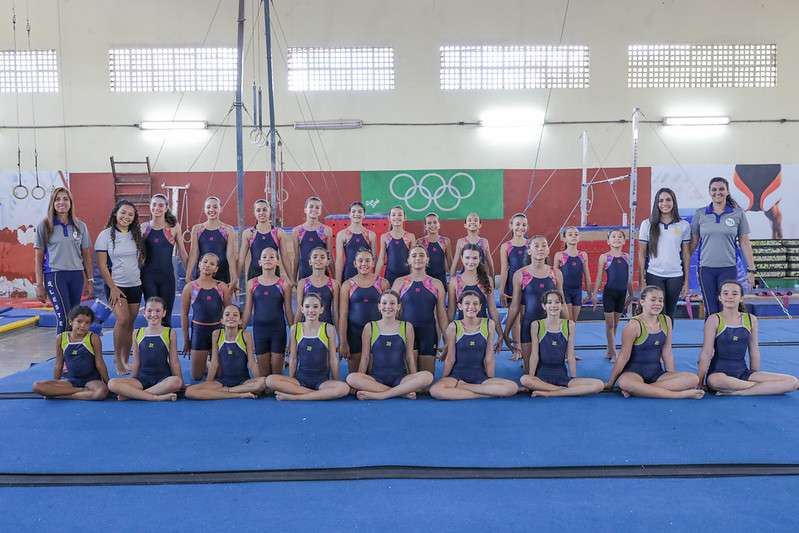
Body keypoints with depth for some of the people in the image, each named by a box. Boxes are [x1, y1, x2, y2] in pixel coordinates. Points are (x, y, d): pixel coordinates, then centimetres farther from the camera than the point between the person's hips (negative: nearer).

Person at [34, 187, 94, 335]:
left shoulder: (80, 226, 9)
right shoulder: (44, 226, 3)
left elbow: (86, 256, 12)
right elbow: (38, 258, 4)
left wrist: (90, 281, 7)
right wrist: (39, 285, -1)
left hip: (77, 276, 3)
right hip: (54, 275, -3)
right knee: (64, 318, -13)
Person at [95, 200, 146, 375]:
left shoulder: (136, 235, 8)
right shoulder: (106, 235, -3)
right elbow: (101, 265, -6)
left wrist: (141, 278, 9)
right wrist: (113, 287, -11)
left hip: (135, 285, 4)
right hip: (115, 285, -4)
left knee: (130, 323, 5)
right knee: (123, 319, -20)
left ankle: (126, 360, 17)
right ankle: (117, 358, -2)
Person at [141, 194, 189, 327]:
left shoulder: (173, 227, 0)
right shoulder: (144, 227, 5)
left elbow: (182, 253, 4)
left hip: (167, 275, -1)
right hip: (148, 275, 2)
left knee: (166, 316, 2)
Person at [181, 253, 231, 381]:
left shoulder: (222, 286, 3)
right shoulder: (190, 287, -1)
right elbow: (184, 315, 3)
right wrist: (186, 340, 4)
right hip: (198, 330, -1)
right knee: (196, 377, 4)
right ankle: (204, 363, 36)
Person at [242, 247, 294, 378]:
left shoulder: (284, 284, 0)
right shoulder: (252, 284, 4)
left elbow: (288, 311, 3)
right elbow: (248, 310, 8)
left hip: (278, 330, -1)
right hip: (259, 329, 1)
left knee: (277, 373, 3)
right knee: (263, 374, 6)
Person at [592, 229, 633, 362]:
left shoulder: (626, 257, 6)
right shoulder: (604, 257, -5)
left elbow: (628, 278, 13)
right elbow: (599, 277, -2)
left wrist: (630, 295, 16)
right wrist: (594, 294, -5)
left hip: (622, 293, 4)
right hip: (609, 292, -4)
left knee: (615, 324, 10)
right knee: (609, 324, -1)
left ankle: (608, 352, 21)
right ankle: (614, 353, 4)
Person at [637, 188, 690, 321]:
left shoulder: (683, 225, 4)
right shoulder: (647, 224, 1)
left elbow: (686, 255, 7)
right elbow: (641, 254, 3)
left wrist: (686, 282, 5)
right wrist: (642, 281, -2)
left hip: (675, 276, 2)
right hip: (653, 275, -2)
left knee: (669, 314, 10)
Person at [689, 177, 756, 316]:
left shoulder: (738, 214, 3)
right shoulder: (700, 214, 5)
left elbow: (745, 243, 6)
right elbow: (693, 242, 10)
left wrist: (751, 270, 4)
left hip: (729, 269, -1)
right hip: (706, 269, 1)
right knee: (710, 312, 2)